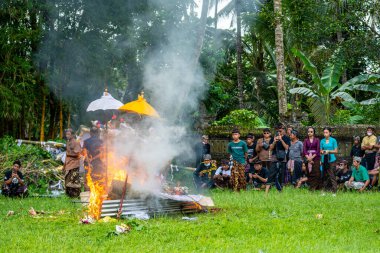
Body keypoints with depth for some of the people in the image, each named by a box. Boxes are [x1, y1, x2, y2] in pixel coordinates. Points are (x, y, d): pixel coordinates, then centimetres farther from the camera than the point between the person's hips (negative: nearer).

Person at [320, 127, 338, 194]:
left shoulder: (333, 140, 0)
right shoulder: (322, 141, 10)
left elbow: (336, 151, -1)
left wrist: (329, 151, -13)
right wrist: (322, 152, -8)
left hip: (331, 160, -4)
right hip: (324, 160, 4)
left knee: (332, 176, -9)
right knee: (325, 176, 6)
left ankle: (334, 191, -10)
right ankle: (325, 190, 11)